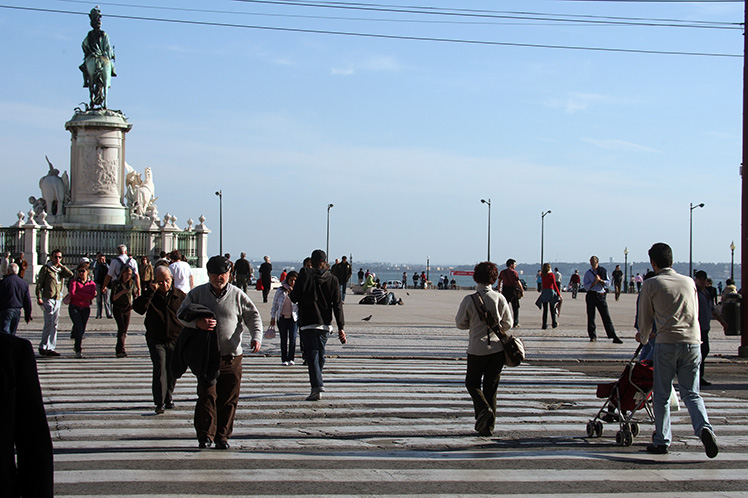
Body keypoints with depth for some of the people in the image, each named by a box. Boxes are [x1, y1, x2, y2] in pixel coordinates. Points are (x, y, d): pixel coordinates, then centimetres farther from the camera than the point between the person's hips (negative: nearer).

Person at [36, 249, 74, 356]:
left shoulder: (60, 270, 18)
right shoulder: (46, 268, 1)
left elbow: (70, 274, 0)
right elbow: (39, 284, -2)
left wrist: (61, 265, 4)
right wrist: (39, 298, -11)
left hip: (58, 299, 6)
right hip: (48, 298, -6)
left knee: (54, 324, 5)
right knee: (49, 323, -11)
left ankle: (51, 347, 9)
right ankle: (43, 347, -6)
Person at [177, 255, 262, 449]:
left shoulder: (237, 295, 4)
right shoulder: (197, 293, 5)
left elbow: (253, 316, 6)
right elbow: (181, 314, 7)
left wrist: (257, 337, -11)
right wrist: (197, 323, -14)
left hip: (232, 357, 0)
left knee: (229, 399, 2)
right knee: (207, 395, -6)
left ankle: (222, 435, 13)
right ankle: (205, 435, 4)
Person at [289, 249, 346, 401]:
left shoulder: (305, 275, -7)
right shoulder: (333, 280, 2)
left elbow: (294, 298, -8)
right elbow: (337, 305, 0)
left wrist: (291, 293, 17)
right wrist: (341, 328, 0)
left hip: (308, 324, -4)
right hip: (325, 325, 4)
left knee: (312, 355, -6)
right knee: (320, 355, 17)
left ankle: (317, 386, -20)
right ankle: (317, 384, 27)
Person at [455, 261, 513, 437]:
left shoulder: (469, 300, -11)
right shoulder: (500, 299, -5)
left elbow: (460, 323, -1)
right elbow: (508, 324, 4)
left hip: (477, 348, -2)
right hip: (497, 348, 2)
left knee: (472, 383, 16)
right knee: (491, 387, 12)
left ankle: (483, 409, -12)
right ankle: (488, 427, 13)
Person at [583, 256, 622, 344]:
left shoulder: (603, 271, 10)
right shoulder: (588, 273, 7)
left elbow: (608, 283, 4)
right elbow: (586, 286, -1)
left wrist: (600, 280, -11)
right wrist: (595, 282, -11)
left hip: (601, 295, 0)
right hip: (591, 296, 0)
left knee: (606, 316, -4)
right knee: (591, 316, 2)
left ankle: (613, 336, -6)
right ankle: (593, 336, 12)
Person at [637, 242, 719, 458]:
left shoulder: (651, 284, 3)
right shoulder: (689, 282, 14)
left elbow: (645, 319, 9)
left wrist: (644, 338, 30)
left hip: (666, 343, -3)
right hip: (693, 342, 3)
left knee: (661, 395, 9)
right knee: (691, 393, 9)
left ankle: (661, 441, 13)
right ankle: (704, 428, -15)